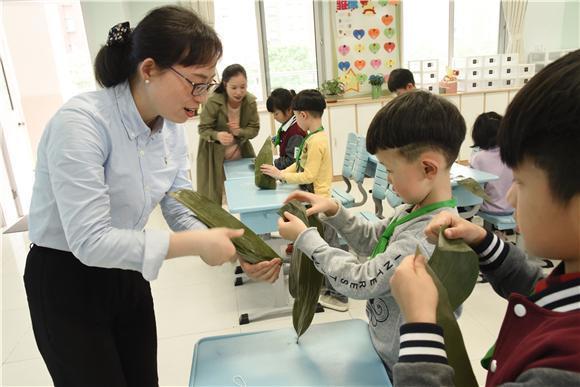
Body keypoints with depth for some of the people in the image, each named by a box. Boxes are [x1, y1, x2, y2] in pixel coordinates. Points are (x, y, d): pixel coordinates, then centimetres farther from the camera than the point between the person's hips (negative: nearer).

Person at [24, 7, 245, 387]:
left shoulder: (172, 127, -5)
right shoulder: (80, 122, -28)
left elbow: (182, 209, -3)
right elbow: (90, 241, -32)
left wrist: (233, 249, -19)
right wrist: (197, 245, -32)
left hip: (127, 275, 6)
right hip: (65, 281, -6)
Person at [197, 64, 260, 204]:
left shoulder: (250, 101, -13)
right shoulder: (213, 102, -23)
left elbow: (254, 129, -7)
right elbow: (203, 129, -16)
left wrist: (239, 132, -28)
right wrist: (217, 135, -38)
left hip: (241, 154, 3)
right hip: (214, 156, -3)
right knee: (211, 196, -2)